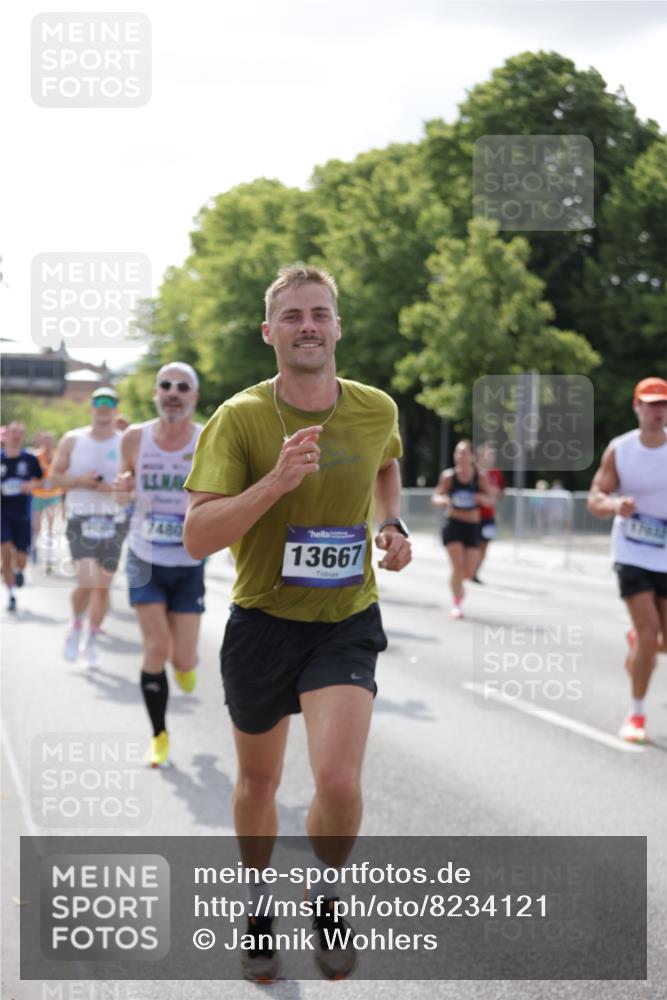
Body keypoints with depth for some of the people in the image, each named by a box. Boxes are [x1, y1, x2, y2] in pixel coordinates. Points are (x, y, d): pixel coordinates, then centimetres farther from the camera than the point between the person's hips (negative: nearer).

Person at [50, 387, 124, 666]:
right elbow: (55, 477, 4)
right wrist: (79, 481, -14)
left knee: (103, 586, 6)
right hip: (80, 519, -2)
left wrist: (112, 487, -15)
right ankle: (76, 627, 9)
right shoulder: (73, 440, 2)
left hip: (112, 522, 2)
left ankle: (91, 641, 24)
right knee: (86, 581, -18)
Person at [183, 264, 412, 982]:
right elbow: (198, 537, -21)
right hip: (262, 621, 0)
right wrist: (278, 479, -32)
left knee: (338, 781, -18)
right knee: (258, 782, 16)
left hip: (347, 623, 1)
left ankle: (328, 900, 14)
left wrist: (392, 525, 4)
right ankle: (257, 908, 43)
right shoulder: (239, 418, -14)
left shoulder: (376, 410, -3)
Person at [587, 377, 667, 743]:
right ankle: (636, 713, 4)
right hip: (632, 556, -2)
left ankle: (636, 641, 45)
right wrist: (615, 505, -28)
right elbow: (594, 499, -6)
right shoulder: (619, 450, -6)